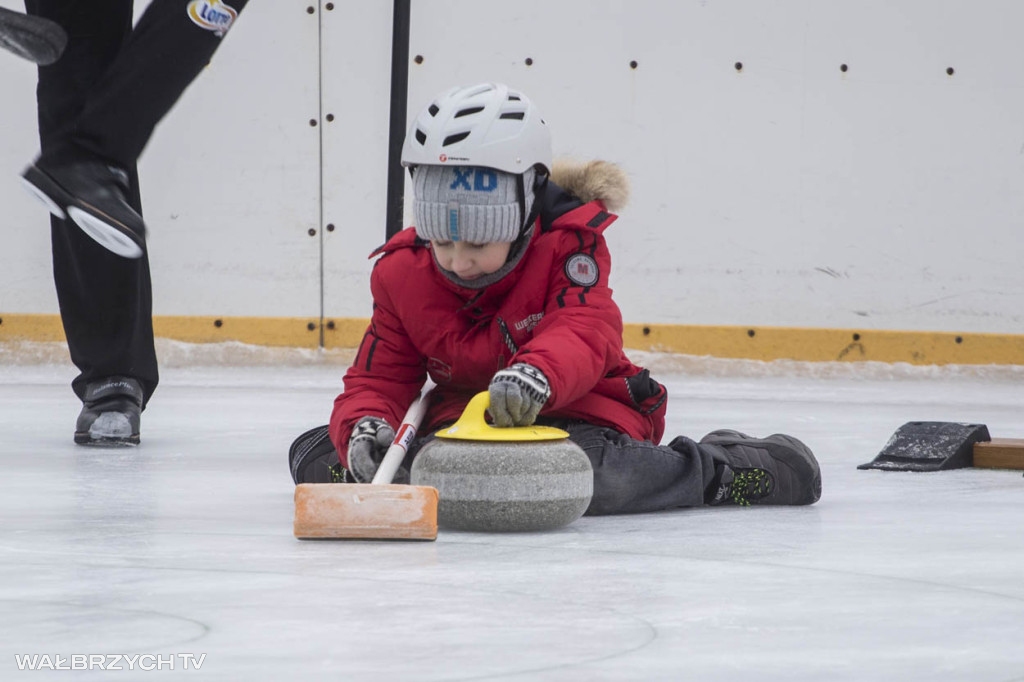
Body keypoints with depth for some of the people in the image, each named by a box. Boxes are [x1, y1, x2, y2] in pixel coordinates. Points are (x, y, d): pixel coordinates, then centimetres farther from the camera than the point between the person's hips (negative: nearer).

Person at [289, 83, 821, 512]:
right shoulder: (402, 275, -3)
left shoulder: (569, 246, -14)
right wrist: (365, 427, -28)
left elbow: (586, 332, -31)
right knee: (318, 455, -12)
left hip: (577, 414, -5)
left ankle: (720, 468, -13)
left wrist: (537, 374, -56)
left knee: (596, 475, -42)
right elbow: (379, 377, -1)